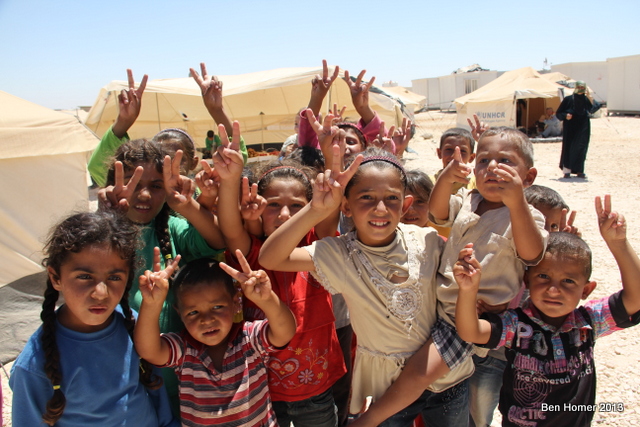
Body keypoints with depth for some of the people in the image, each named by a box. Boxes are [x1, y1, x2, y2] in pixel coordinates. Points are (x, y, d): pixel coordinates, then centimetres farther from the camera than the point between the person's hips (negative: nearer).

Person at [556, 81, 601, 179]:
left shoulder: (586, 100, 5)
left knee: (581, 148, 2)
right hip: (570, 128, -2)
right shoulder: (568, 99, 0)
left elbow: (595, 107, -11)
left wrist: (590, 98, -19)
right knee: (568, 147, -4)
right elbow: (558, 113, 0)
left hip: (583, 128, 2)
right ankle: (566, 170, 2)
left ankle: (579, 171, 8)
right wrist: (566, 116, -18)